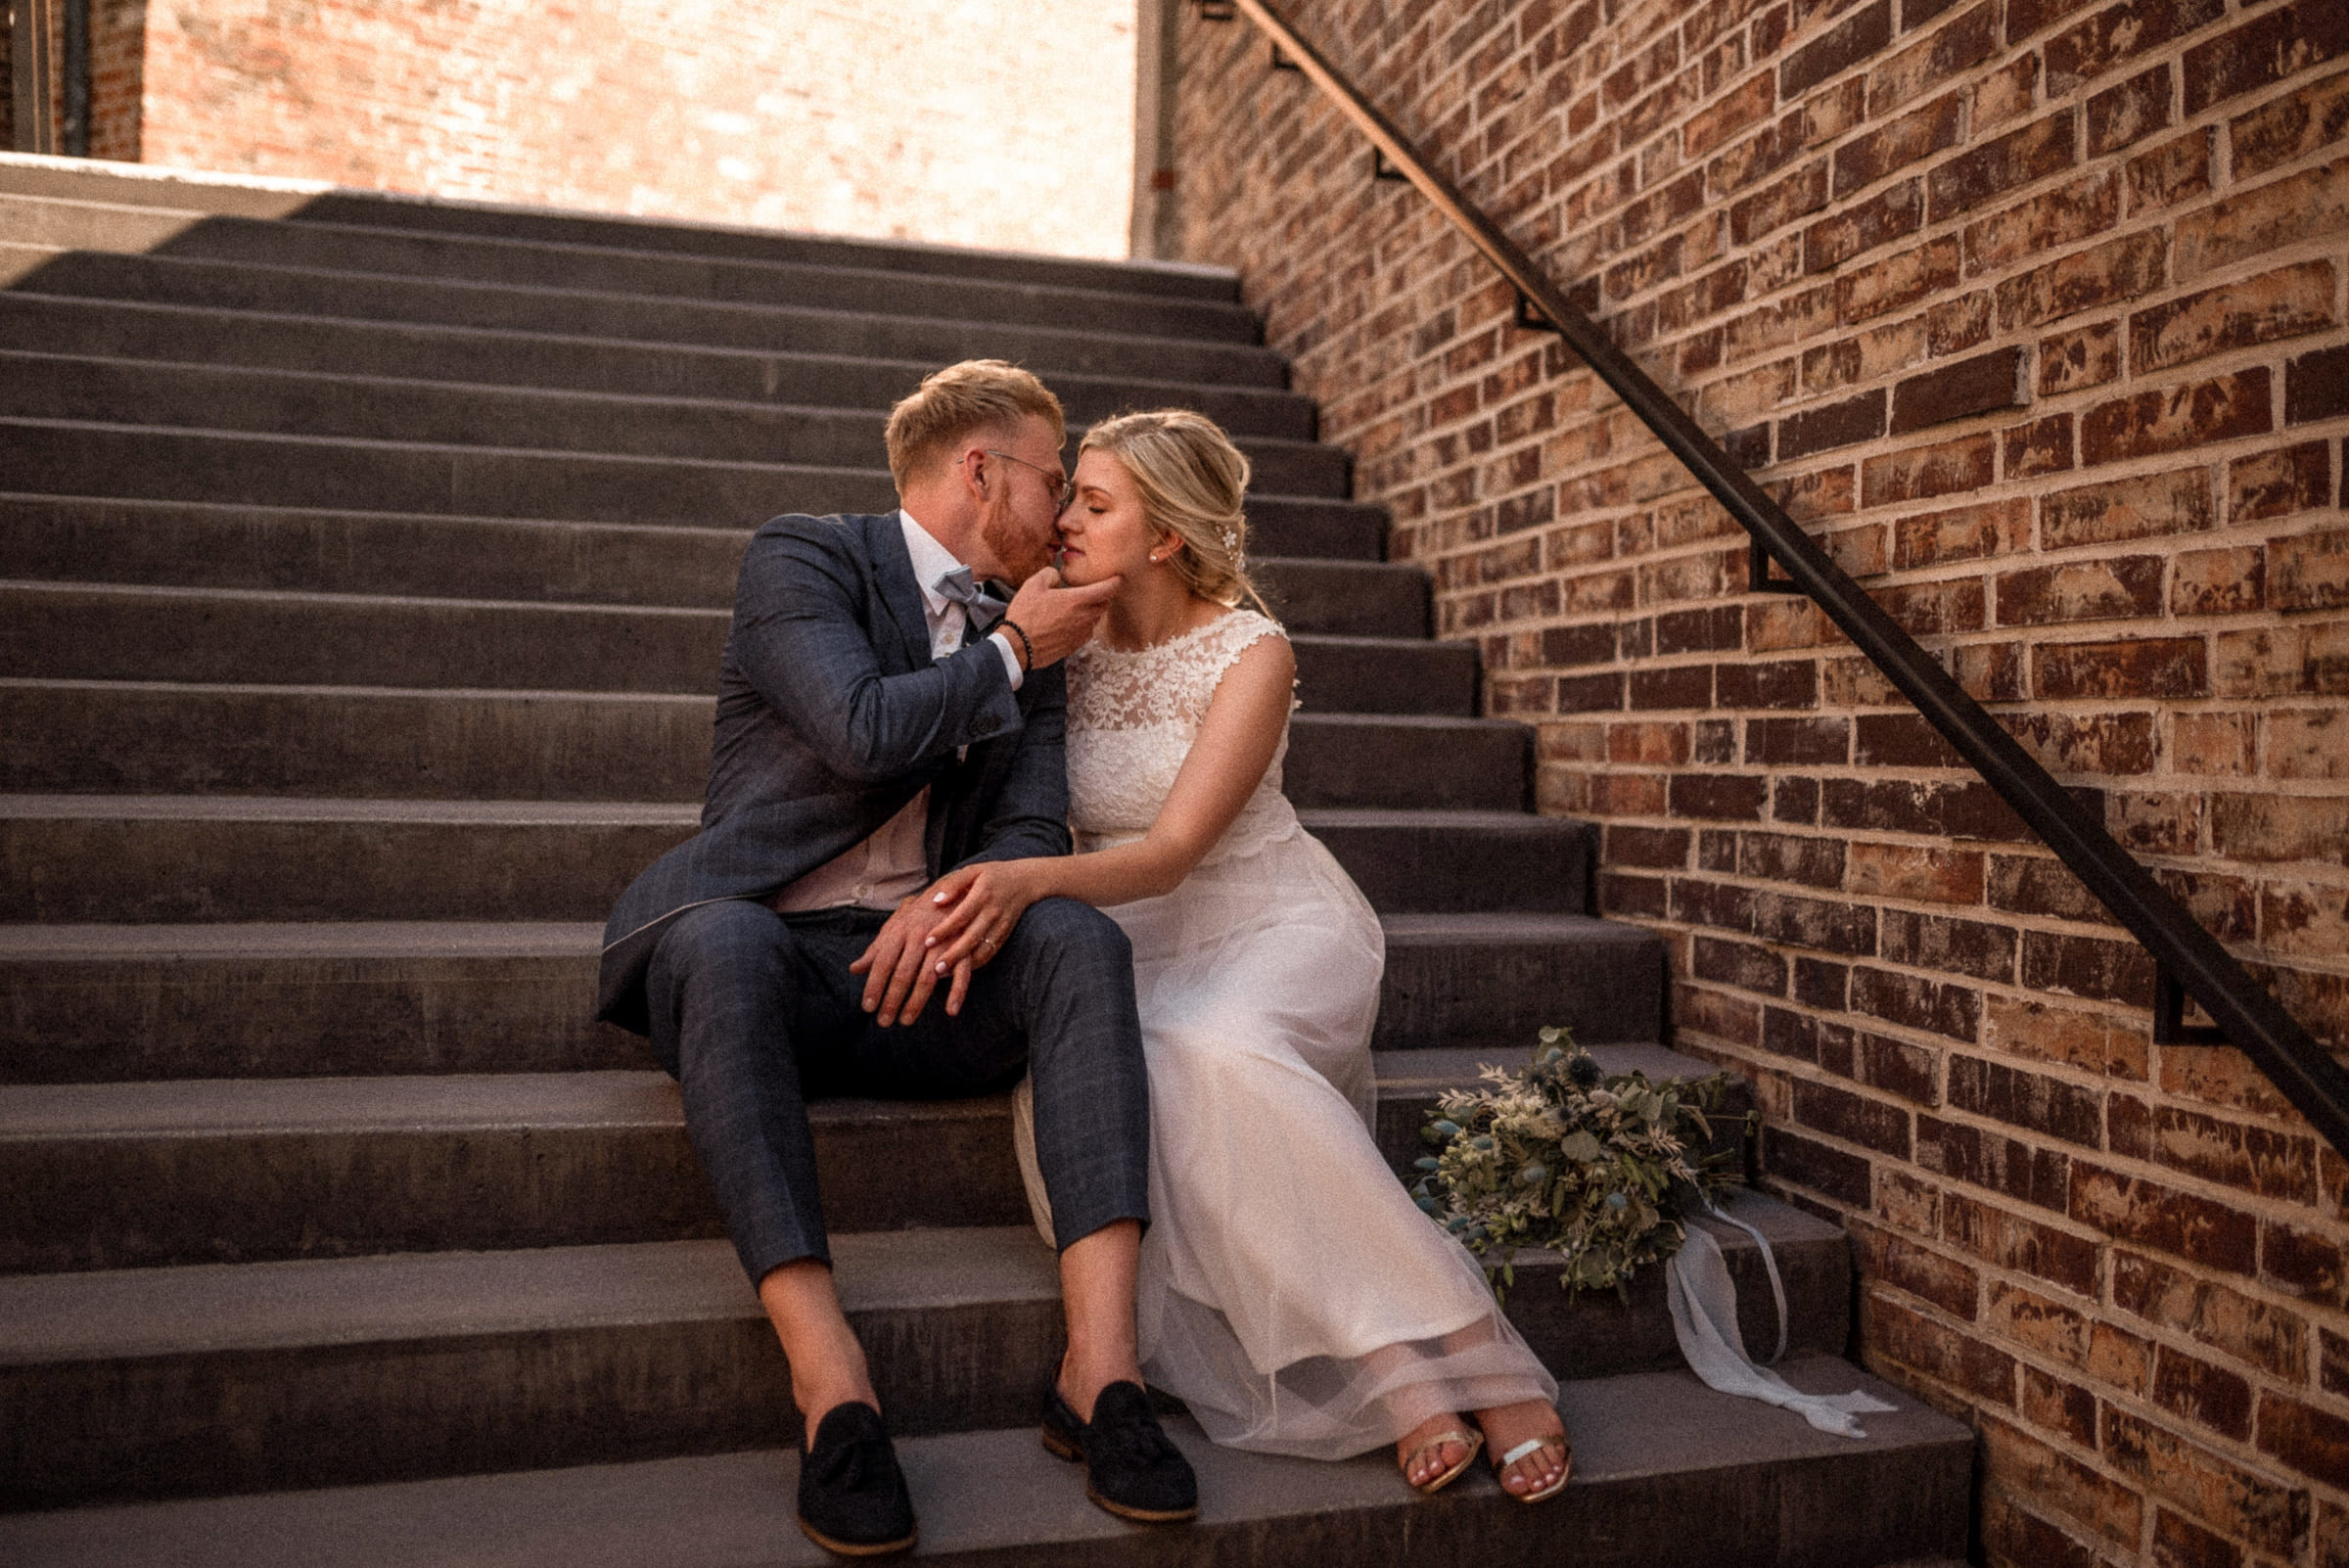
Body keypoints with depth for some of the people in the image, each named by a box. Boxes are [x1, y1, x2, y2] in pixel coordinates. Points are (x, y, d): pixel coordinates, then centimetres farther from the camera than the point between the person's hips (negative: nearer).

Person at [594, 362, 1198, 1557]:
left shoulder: (1026, 640, 17)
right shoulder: (800, 558, 0)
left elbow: (1034, 829, 3)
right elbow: (863, 730, -18)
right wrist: (1010, 652, -4)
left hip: (924, 968, 4)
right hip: (769, 949, -4)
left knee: (1079, 936, -25)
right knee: (722, 939, -38)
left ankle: (1100, 1362, -31)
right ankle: (831, 1384, -38)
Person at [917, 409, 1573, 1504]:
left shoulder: (1251, 653, -11)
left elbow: (1170, 852, -20)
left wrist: (1032, 877, -39)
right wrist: (973, 898, -17)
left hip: (1273, 930, -3)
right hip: (1137, 949, 4)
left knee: (1208, 1053, -39)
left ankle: (1467, 1357, -29)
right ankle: (1390, 1379, -28)